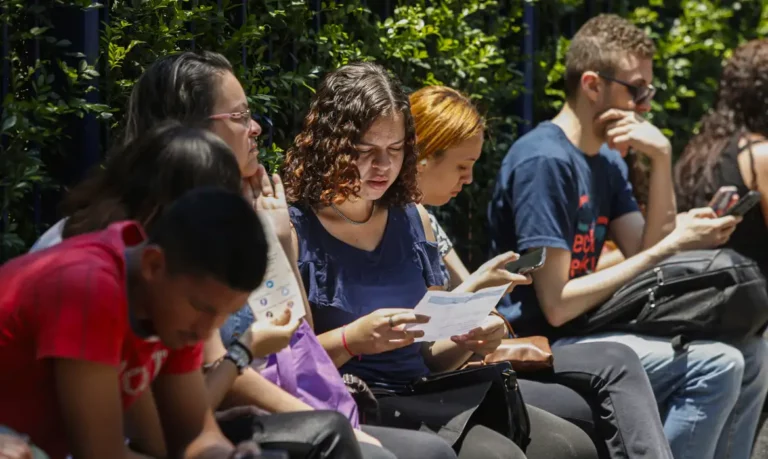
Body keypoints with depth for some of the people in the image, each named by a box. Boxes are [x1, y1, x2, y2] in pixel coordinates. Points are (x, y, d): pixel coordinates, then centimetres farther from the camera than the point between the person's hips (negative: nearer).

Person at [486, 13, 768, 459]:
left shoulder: (608, 160, 12)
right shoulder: (543, 160, -17)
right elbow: (556, 306, -21)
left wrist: (662, 160, -7)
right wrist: (672, 246, -19)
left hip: (585, 330, 9)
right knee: (713, 365, -22)